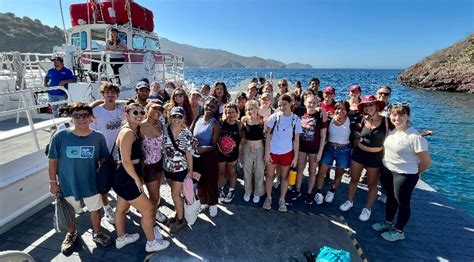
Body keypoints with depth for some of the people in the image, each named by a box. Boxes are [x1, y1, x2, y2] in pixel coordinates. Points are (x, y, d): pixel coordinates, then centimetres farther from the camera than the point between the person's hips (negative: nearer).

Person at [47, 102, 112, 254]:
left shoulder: (98, 137, -12)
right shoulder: (60, 136, -16)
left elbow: (103, 159, 0)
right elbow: (53, 160, -6)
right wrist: (53, 182, -3)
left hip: (91, 183, 1)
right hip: (68, 184, 0)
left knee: (95, 209, 18)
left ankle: (97, 234, 43)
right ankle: (71, 234, 50)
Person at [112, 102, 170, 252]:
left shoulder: (135, 131, 8)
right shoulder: (127, 132, -21)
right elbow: (126, 161, -24)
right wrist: (137, 179, -16)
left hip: (124, 178, 10)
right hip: (126, 179, -10)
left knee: (121, 208, 25)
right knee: (148, 209, 3)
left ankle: (121, 238, 46)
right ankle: (152, 243, 21)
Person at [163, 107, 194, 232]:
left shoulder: (187, 134, -14)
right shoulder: (164, 129, -9)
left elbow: (188, 153, -7)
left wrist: (190, 170, -3)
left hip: (180, 168, -3)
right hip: (167, 167, 4)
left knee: (175, 193, 3)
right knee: (175, 192, 19)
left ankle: (180, 220, 22)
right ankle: (179, 212, 41)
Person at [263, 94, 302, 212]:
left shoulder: (296, 120, -5)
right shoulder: (274, 117, -8)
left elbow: (296, 140, 0)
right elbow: (268, 136, -5)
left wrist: (295, 157, -1)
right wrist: (267, 153, -9)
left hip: (287, 153, 1)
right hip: (273, 152, 0)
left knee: (284, 177, 14)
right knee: (269, 175, 11)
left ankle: (282, 200, 29)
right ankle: (268, 198, 30)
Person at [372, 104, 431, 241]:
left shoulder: (415, 136, -24)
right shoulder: (392, 131, -3)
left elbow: (426, 161, -17)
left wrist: (416, 173, -2)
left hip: (405, 175, -7)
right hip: (387, 170, 7)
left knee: (402, 203, 13)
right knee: (390, 198, 24)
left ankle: (399, 231, 33)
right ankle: (388, 223, 44)